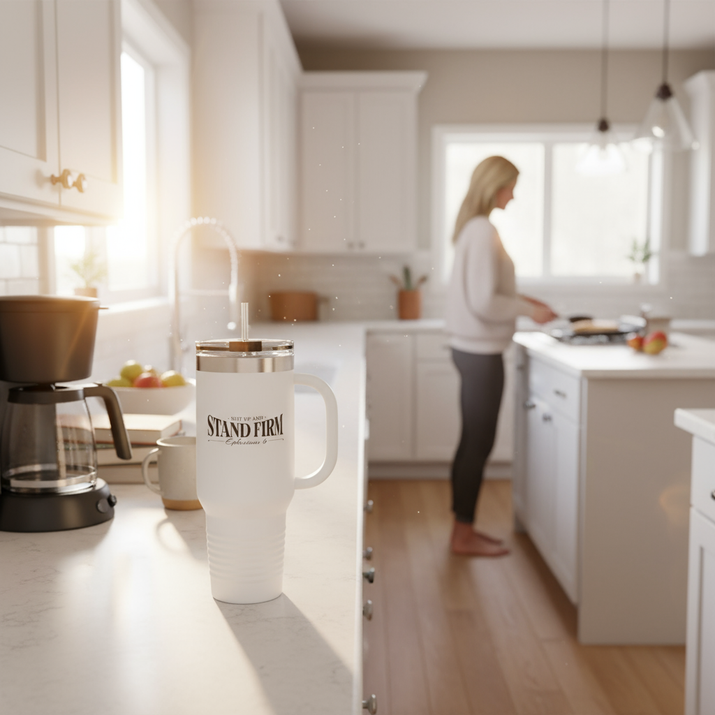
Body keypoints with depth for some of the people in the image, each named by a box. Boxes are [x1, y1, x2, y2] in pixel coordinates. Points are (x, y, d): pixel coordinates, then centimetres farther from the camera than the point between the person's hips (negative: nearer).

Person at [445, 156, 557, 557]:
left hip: (471, 347, 10)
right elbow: (483, 302, -22)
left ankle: (464, 528, 26)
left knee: (473, 442, 15)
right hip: (481, 351, -10)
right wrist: (528, 310, -11)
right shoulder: (484, 231, -17)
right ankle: (464, 534, 11)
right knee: (479, 444, 0)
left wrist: (521, 300, 13)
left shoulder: (473, 227, 12)